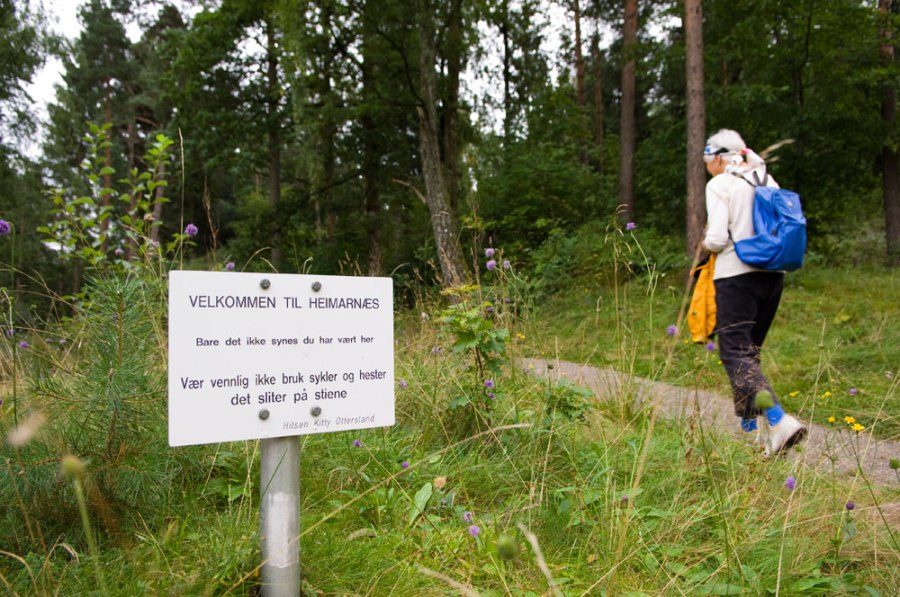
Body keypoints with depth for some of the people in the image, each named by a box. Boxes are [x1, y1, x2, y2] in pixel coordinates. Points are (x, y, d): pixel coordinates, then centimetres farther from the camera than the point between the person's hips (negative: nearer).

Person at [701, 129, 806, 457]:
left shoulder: (719, 185, -6)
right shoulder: (767, 180, 13)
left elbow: (717, 239, -14)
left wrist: (706, 243, 7)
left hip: (737, 274, -7)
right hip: (773, 274, 7)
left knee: (735, 352, -6)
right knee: (750, 350, 17)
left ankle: (779, 421, -23)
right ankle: (749, 426, 24)